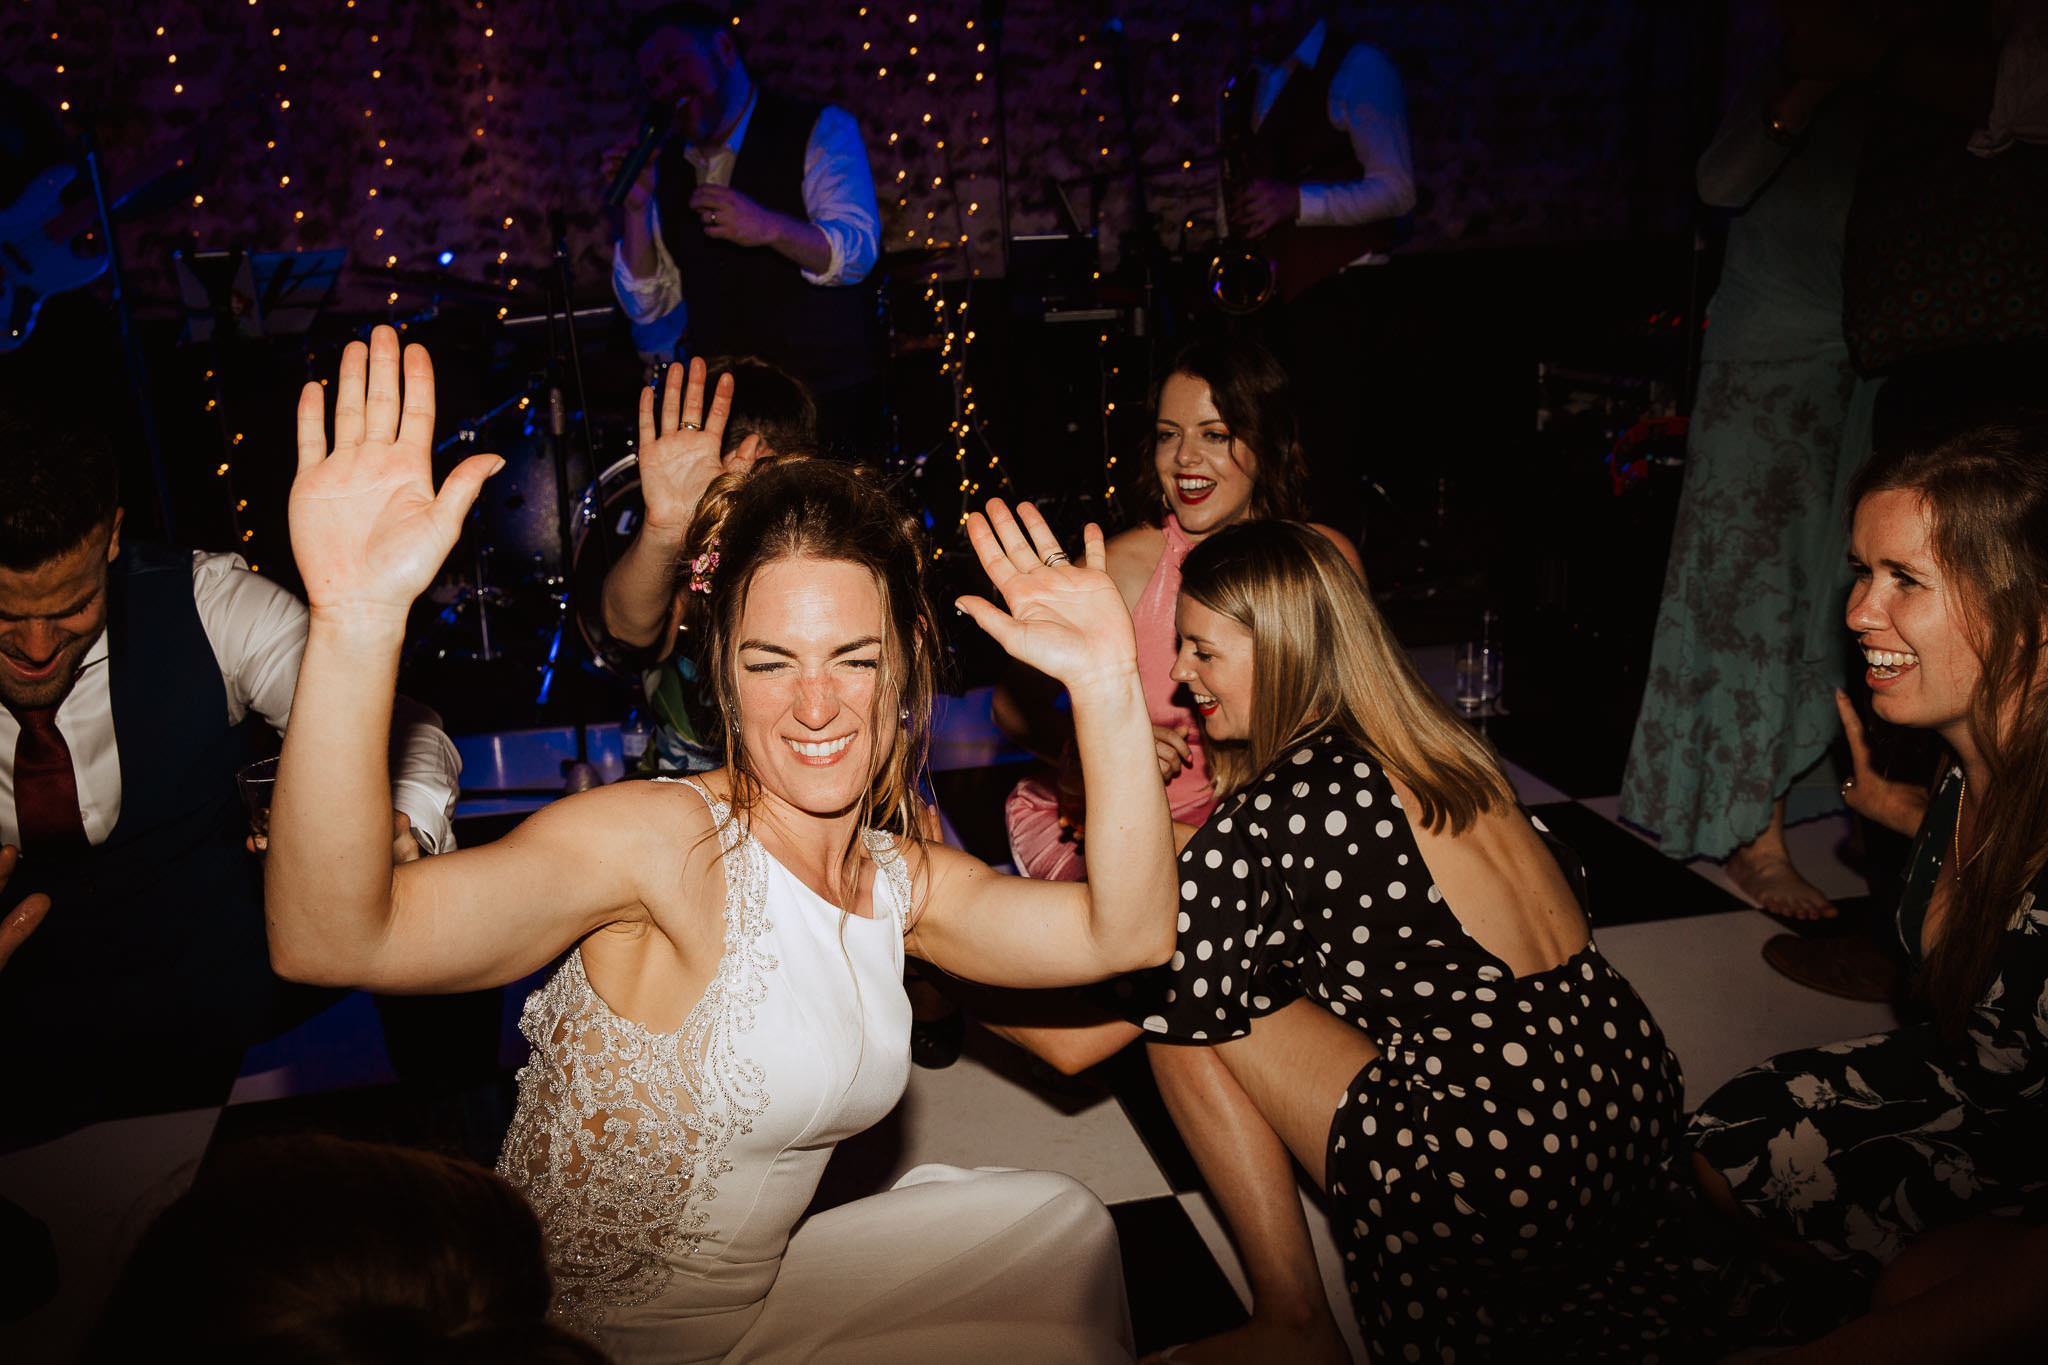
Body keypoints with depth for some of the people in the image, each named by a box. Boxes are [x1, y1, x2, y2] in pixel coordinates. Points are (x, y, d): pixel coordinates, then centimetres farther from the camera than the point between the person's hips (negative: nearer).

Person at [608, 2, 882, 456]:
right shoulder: (666, 167, 14)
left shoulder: (819, 130, -1)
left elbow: (857, 253, -15)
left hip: (823, 401, -4)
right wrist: (637, 208, -5)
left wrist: (768, 227, -32)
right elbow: (646, 308, 9)